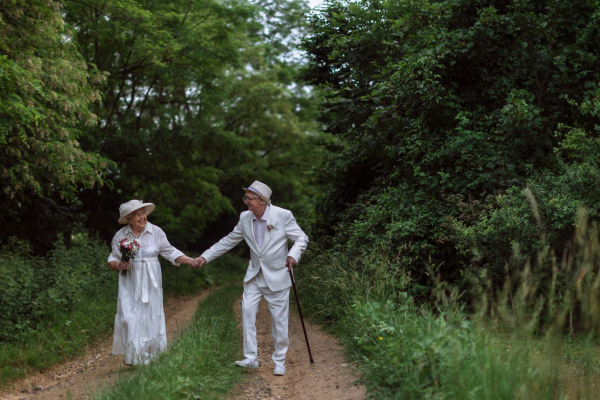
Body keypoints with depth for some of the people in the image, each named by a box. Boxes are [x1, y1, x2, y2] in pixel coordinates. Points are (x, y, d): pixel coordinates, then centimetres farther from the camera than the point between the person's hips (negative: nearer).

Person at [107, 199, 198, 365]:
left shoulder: (156, 232, 0)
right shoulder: (120, 236, 2)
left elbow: (170, 252, 2)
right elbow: (112, 260, 8)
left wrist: (190, 260, -9)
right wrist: (119, 265, -14)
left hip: (150, 283, 0)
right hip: (130, 284, 0)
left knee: (151, 316, 0)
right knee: (129, 318, -7)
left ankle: (150, 356, 12)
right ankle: (132, 356, 5)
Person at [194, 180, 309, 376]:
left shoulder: (283, 215, -15)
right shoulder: (245, 218, -1)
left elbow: (301, 238, -7)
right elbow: (228, 241, 8)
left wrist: (293, 255, -27)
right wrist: (205, 257, 5)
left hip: (277, 276, -4)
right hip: (254, 276, 4)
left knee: (279, 319, 2)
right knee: (247, 311, -8)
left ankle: (279, 361, 16)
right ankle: (251, 358, 1)